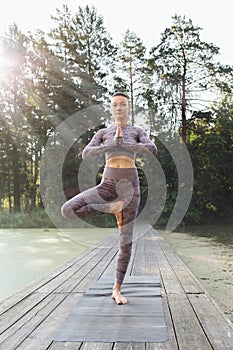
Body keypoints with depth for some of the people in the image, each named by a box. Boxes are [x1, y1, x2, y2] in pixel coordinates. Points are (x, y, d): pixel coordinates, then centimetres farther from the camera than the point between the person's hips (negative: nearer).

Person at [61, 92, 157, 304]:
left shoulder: (137, 132, 12)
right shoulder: (103, 133, 14)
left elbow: (152, 149, -8)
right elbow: (86, 154, -3)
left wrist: (124, 143, -11)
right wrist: (112, 143, -12)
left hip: (130, 184, -1)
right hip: (108, 183, 1)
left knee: (126, 240, -1)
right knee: (68, 210, -21)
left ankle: (117, 289, 14)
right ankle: (113, 208, -5)